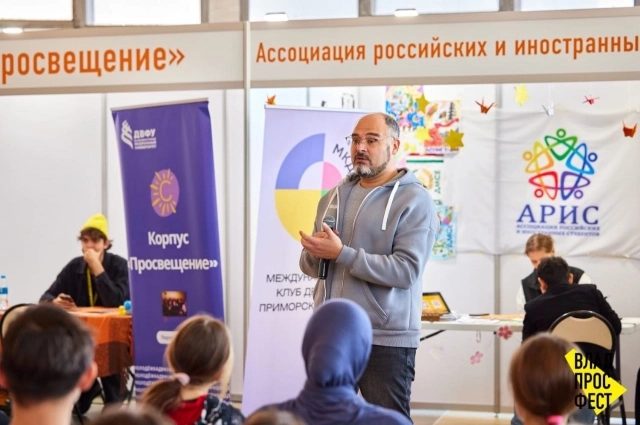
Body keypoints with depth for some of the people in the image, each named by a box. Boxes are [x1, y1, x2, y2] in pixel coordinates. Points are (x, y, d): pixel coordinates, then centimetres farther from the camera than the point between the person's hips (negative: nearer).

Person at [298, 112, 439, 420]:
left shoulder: (414, 201, -8)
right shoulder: (334, 197, 13)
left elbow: (406, 270, -20)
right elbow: (309, 264, 15)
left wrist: (342, 254, -23)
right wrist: (315, 254, -10)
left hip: (386, 340, -6)